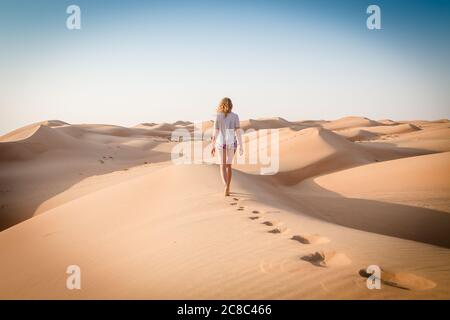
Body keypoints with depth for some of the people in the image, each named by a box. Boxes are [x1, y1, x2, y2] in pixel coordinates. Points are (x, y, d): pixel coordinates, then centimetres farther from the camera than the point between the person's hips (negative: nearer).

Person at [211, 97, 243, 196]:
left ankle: (226, 187, -20)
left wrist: (213, 146, 2)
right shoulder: (235, 116, -5)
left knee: (223, 166, 4)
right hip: (231, 143, 1)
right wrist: (241, 146, -4)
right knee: (228, 165, 17)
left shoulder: (218, 116, -7)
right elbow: (238, 132, -7)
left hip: (221, 143, -1)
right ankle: (227, 188, 19)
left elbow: (215, 133, -6)